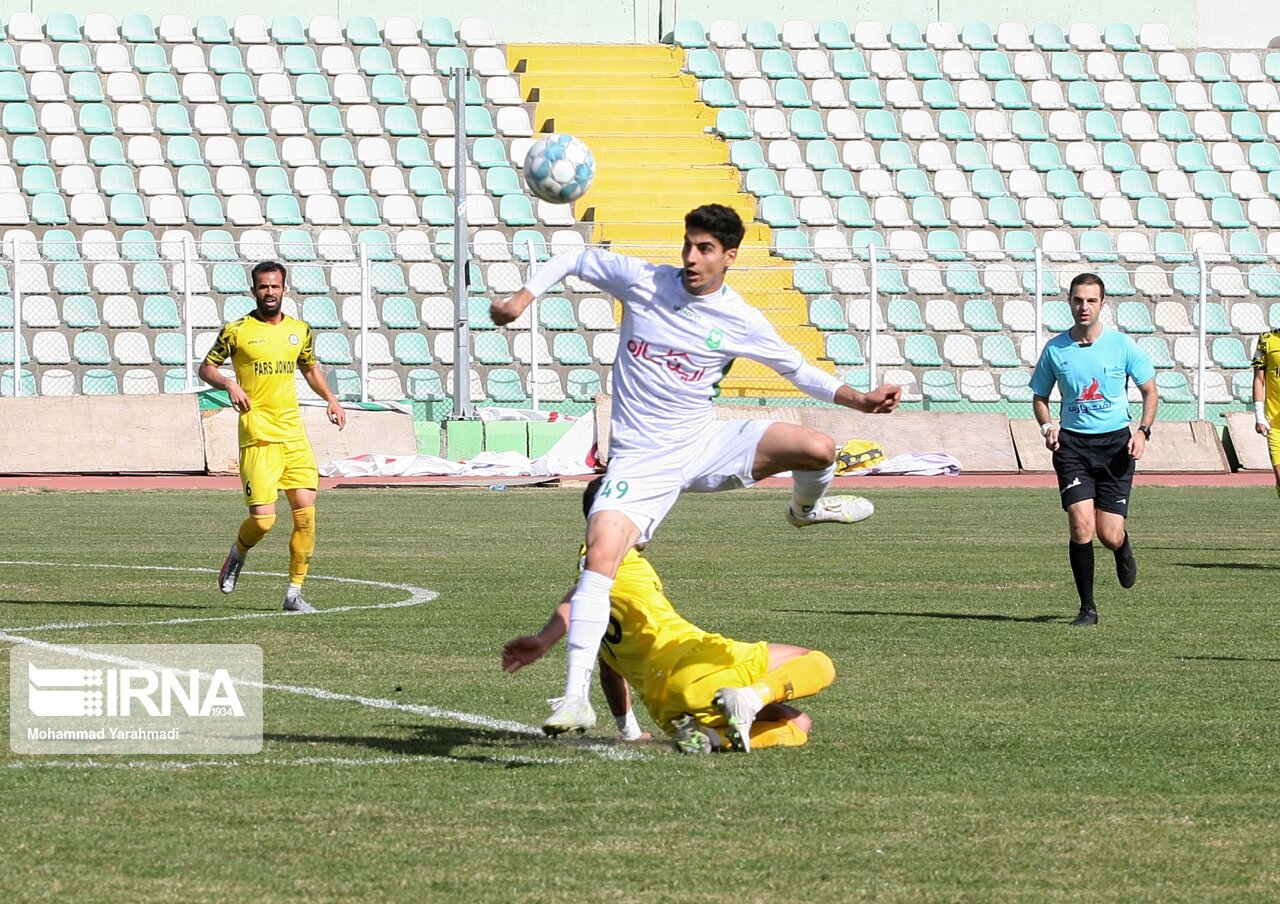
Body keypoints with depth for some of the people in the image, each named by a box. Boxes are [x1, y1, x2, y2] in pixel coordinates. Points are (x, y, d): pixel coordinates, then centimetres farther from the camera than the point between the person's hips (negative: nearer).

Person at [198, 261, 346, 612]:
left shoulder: (299, 330, 12)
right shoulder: (237, 330, -1)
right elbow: (206, 368, 5)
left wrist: (331, 398, 13)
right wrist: (229, 384, -15)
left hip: (294, 435, 4)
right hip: (258, 437, -4)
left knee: (306, 513, -3)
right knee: (263, 518, -12)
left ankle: (294, 592, 7)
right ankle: (238, 554, 23)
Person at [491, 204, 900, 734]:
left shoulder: (739, 322, -2)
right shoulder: (641, 281, -4)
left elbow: (797, 369, 10)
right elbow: (573, 260, 10)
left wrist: (861, 401, -1)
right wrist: (522, 299, -1)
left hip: (706, 443, 1)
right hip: (641, 460, -1)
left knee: (818, 450, -20)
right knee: (600, 555, -24)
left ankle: (806, 509, 20)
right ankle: (576, 700, -22)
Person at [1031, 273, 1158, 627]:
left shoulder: (1122, 345, -2)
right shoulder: (1055, 349, 2)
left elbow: (1150, 391, 7)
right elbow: (1040, 396, 15)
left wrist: (1143, 431, -8)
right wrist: (1047, 426, -6)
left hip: (1116, 442, -1)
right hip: (1072, 443, 1)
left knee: (1109, 535, -4)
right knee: (1081, 526, -15)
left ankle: (1123, 551, 36)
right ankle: (1087, 608, -2)